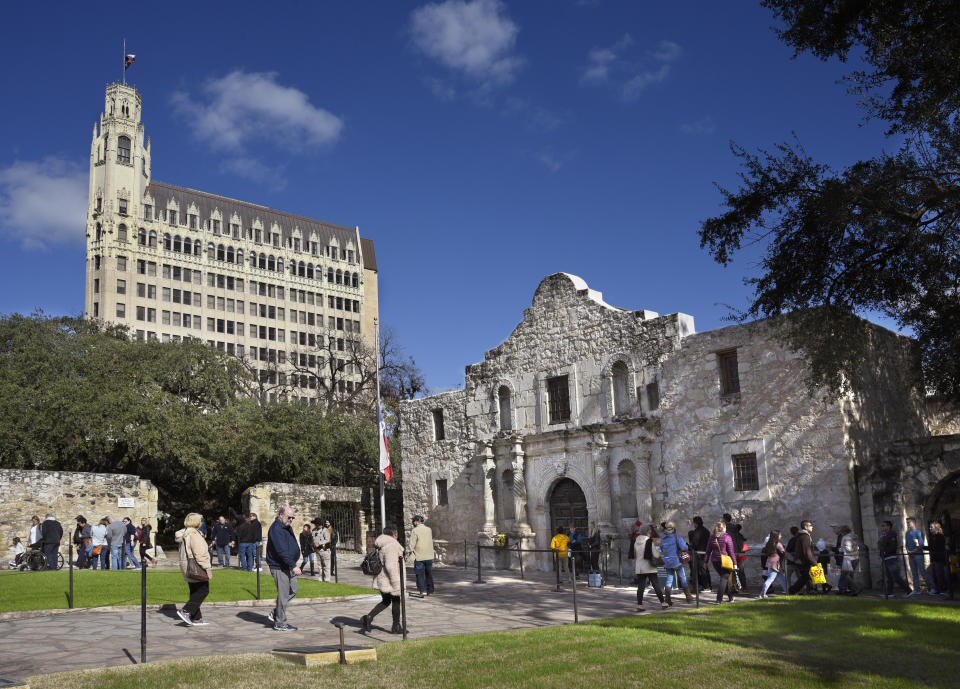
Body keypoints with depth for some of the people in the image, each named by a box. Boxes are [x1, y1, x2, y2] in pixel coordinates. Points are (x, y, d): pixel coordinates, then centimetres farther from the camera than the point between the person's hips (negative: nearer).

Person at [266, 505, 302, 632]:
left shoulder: (287, 527, 14)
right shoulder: (276, 529, -19)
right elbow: (281, 551, -26)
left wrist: (293, 565, 15)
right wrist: (293, 566, -26)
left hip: (288, 566, 10)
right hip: (279, 567, -10)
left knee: (293, 591, 15)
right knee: (283, 595, -4)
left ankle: (275, 614, 24)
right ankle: (280, 623, 7)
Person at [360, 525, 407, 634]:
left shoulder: (381, 545, 9)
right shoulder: (391, 545, -21)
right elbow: (390, 566, -27)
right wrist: (396, 583, -23)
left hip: (382, 580, 9)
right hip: (390, 580, -9)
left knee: (385, 601, 19)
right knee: (396, 601, 8)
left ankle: (368, 618, 3)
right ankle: (396, 627, 18)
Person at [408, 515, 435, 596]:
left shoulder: (414, 531, -10)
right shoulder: (429, 529, 6)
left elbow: (412, 544, -12)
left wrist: (410, 551, 3)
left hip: (419, 556, -5)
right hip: (429, 556, 5)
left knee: (420, 575, 1)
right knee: (429, 574, 15)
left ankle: (423, 591, -9)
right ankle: (430, 591, 21)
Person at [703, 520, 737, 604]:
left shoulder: (712, 538, 4)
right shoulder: (727, 537, -10)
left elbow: (708, 551, 7)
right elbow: (731, 551, -10)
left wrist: (706, 561, 14)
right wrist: (734, 563, -6)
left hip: (715, 561, 5)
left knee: (725, 578, 20)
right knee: (724, 578, 0)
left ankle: (730, 597, 28)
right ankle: (719, 599, -8)